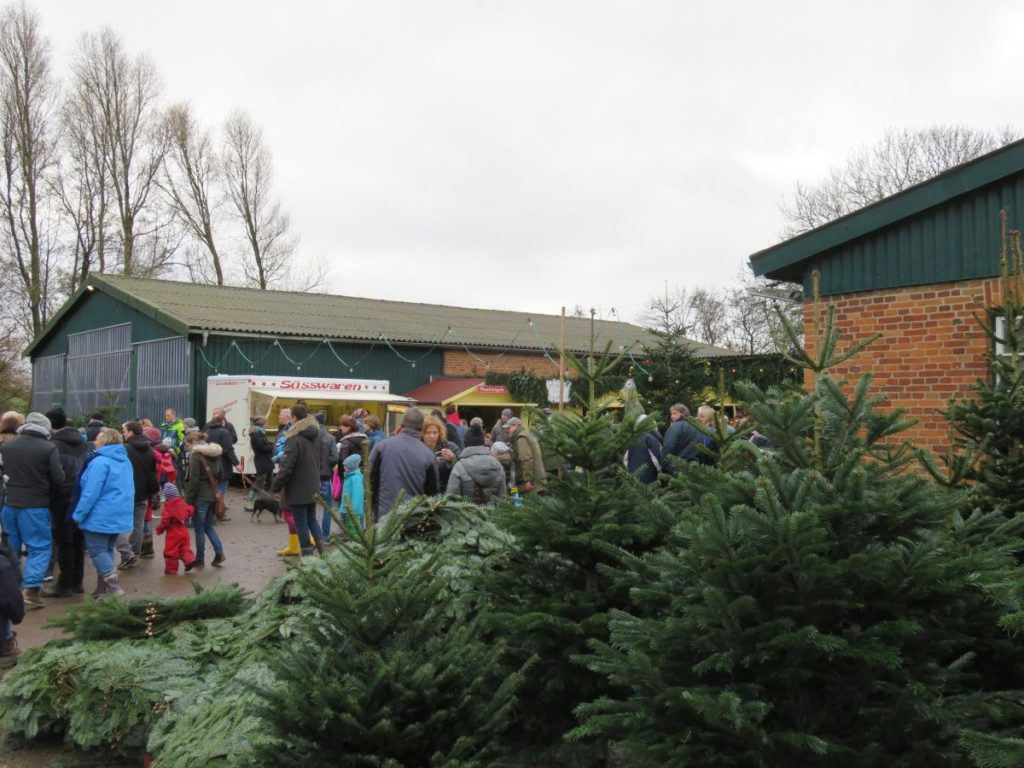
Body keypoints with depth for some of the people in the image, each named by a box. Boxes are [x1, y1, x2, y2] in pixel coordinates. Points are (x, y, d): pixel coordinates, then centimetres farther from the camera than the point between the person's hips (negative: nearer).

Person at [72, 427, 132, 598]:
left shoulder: (100, 462, -17)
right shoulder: (125, 461, 11)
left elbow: (90, 492, -20)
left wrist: (78, 514, -12)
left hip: (101, 516, -8)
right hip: (120, 515, 8)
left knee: (97, 551, -1)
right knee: (107, 549, 15)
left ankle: (113, 586, -7)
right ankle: (103, 588, 18)